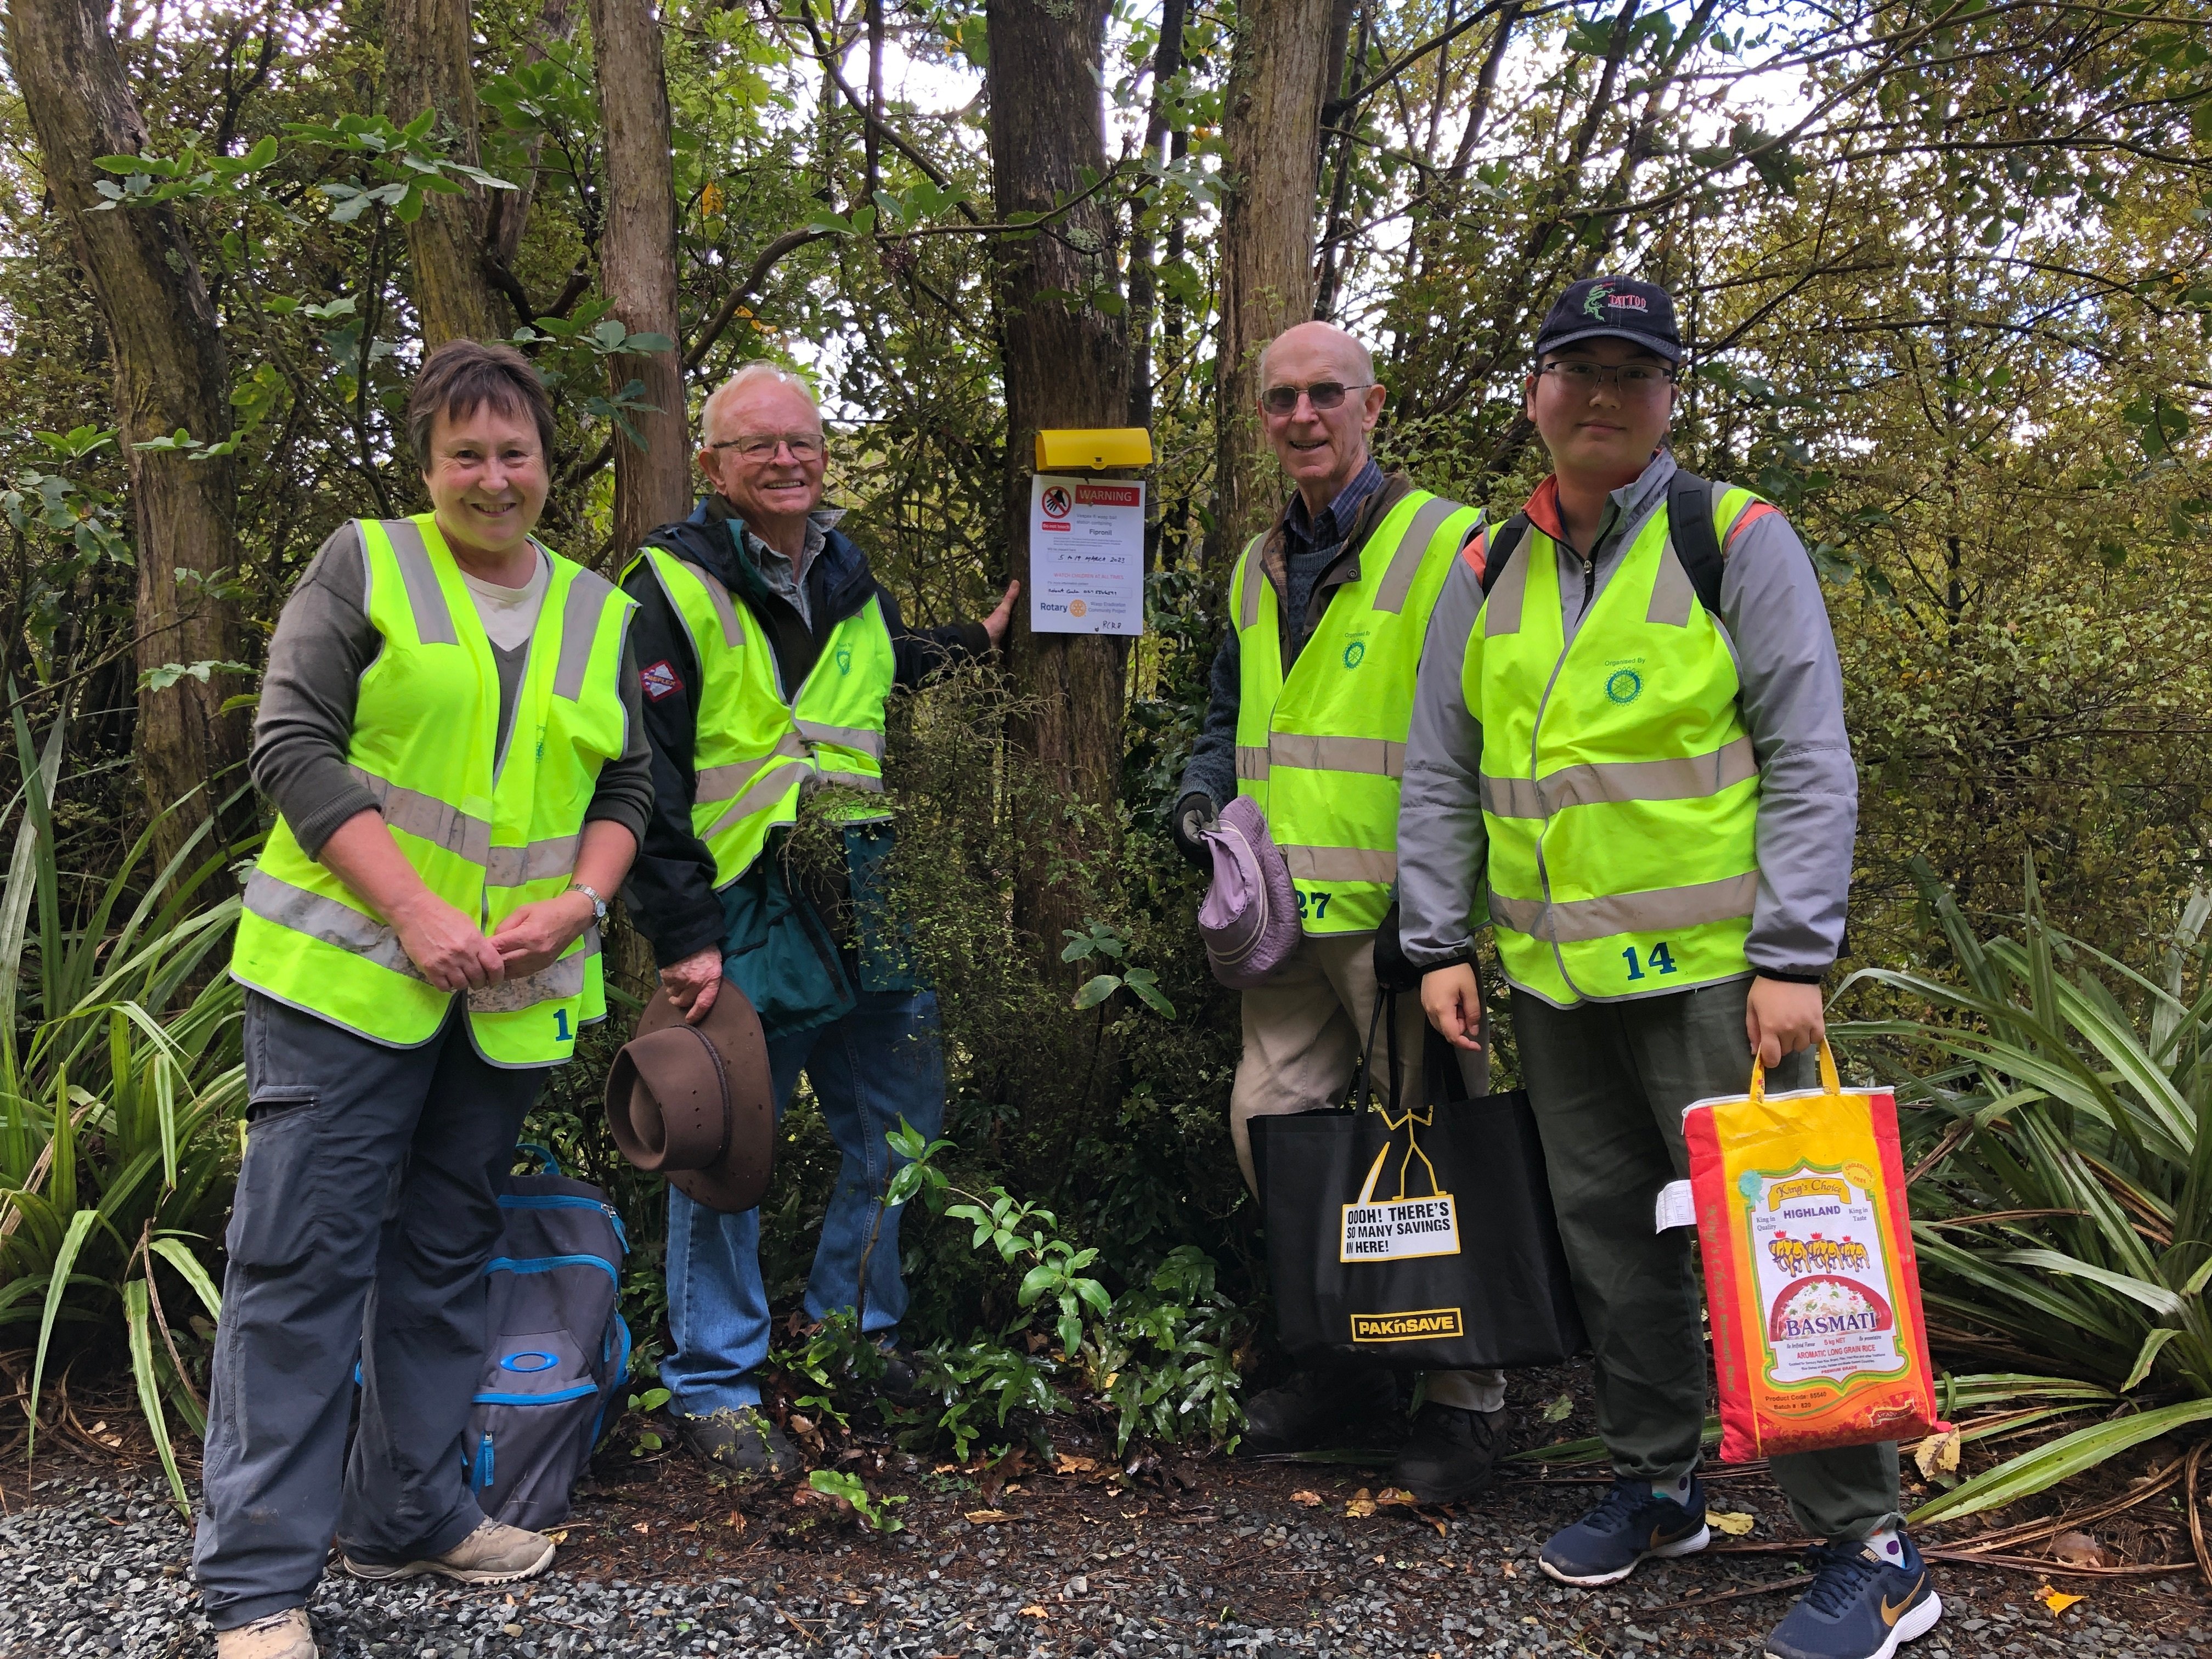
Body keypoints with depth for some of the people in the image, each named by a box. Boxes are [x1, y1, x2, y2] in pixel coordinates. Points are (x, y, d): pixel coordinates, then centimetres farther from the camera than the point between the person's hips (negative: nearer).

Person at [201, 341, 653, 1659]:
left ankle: (410, 1514, 27)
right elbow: (294, 742, -8)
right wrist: (415, 913, -16)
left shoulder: (600, 613, 13)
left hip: (511, 991, 5)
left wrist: (571, 908, -7)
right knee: (305, 1257, -3)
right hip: (349, 965, -4)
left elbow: (628, 787, 12)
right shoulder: (365, 566, 1)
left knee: (448, 1251, 13)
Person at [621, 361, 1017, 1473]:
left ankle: (855, 1335, 33)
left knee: (898, 1126, 14)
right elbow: (650, 779, -12)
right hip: (743, 917, -6)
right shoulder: (675, 588, -7)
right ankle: (713, 1388, 17)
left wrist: (980, 643, 19)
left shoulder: (850, 580, 14)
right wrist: (684, 937, -16)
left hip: (865, 911, 7)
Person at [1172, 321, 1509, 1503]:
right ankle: (1343, 1357, 27)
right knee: (1270, 1119, 8)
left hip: (1402, 913, -7)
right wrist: (1203, 796, 7)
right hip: (1290, 913, 7)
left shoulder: (1445, 545, -5)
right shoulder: (1256, 572, 17)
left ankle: (1464, 1399, 15)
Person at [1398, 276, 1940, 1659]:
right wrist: (1440, 945, 6)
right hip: (1551, 976, 5)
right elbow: (1440, 777, 14)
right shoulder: (1488, 574, 11)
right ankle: (1658, 1489, 31)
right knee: (1611, 1238, 14)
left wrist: (1793, 959, -14)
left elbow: (1810, 762, -7)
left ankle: (1868, 1547, 8)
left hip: (1711, 966, -5)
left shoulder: (1737, 539, -2)